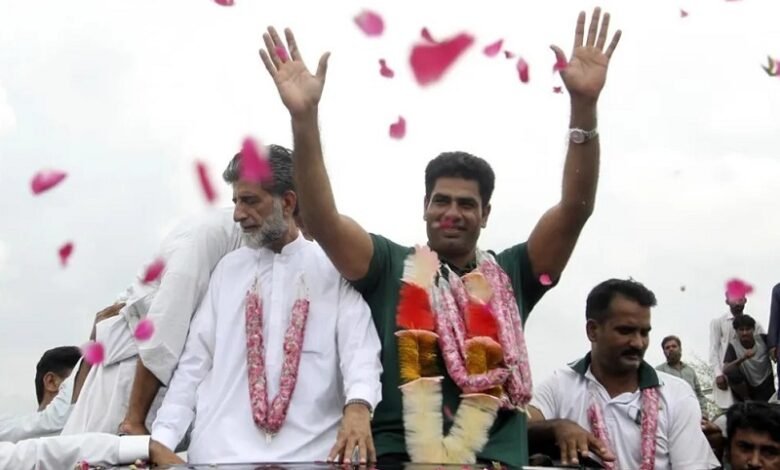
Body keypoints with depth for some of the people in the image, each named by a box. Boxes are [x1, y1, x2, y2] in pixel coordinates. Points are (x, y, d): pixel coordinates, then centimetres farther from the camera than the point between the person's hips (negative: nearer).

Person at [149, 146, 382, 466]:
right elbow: (194, 362, 11)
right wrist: (161, 440, -1)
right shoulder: (228, 269, 13)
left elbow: (360, 349, -9)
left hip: (308, 453, -2)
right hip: (221, 452, 3)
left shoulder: (335, 269, 3)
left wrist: (358, 407, -31)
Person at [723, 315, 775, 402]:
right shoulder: (733, 345, -14)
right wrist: (743, 358, -40)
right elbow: (725, 371, -25)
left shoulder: (763, 339, -10)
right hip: (746, 386, 2)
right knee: (732, 373, -28)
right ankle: (746, 400, -8)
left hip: (765, 385, -2)